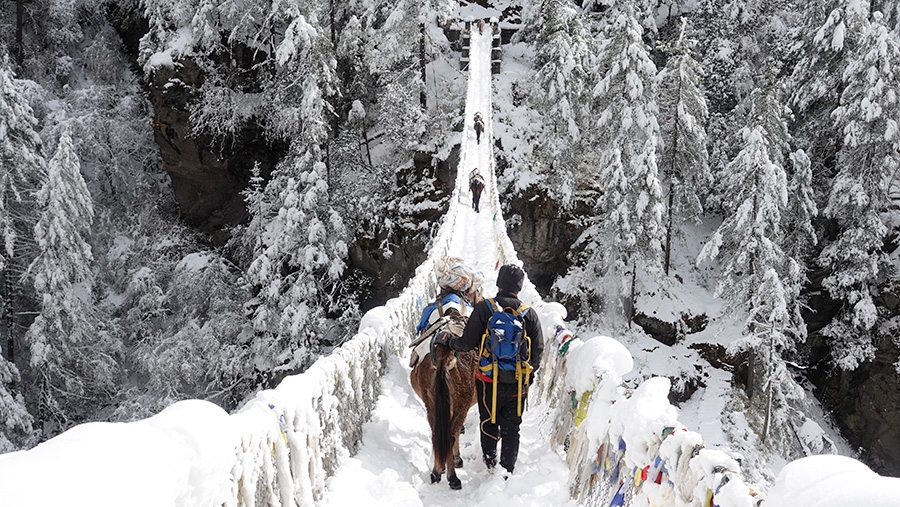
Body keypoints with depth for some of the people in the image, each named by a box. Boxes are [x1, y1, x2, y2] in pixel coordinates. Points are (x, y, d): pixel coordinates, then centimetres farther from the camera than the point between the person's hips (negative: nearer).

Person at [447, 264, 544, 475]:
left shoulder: (484, 308, -11)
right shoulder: (530, 314, -4)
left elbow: (468, 342, -14)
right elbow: (538, 349, -1)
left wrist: (451, 342, 7)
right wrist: (530, 372, 15)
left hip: (489, 379, -1)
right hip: (518, 381, 1)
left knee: (488, 421, 21)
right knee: (511, 428, 13)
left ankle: (489, 459, 34)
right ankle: (507, 469, 15)